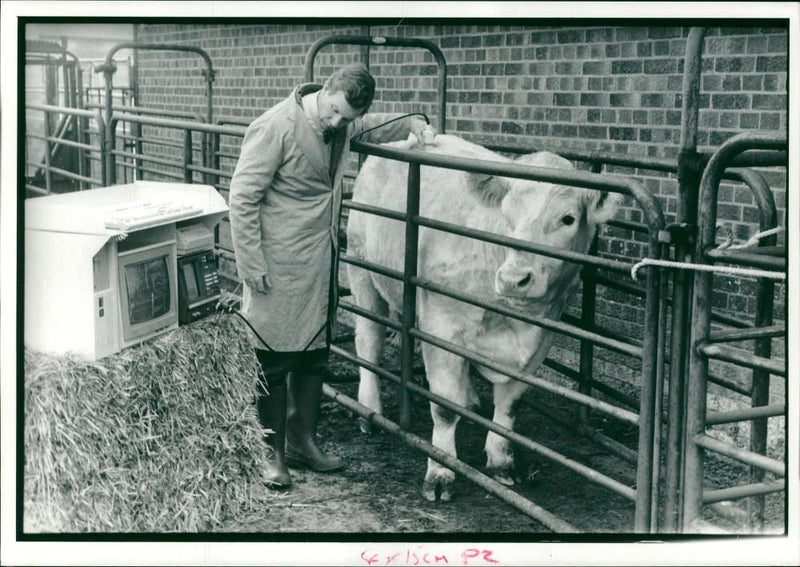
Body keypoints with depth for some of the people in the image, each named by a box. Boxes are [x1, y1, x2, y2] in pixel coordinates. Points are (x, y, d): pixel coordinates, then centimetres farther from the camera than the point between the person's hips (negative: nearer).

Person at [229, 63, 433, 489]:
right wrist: (251, 265, -16)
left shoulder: (344, 126, 2)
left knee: (314, 355, 15)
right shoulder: (276, 127, -19)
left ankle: (303, 443, 30)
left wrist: (412, 124, 7)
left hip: (321, 263, 7)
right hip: (278, 268, -7)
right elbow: (242, 199, -16)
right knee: (276, 361, 3)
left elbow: (375, 127, 27)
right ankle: (273, 453, 17)